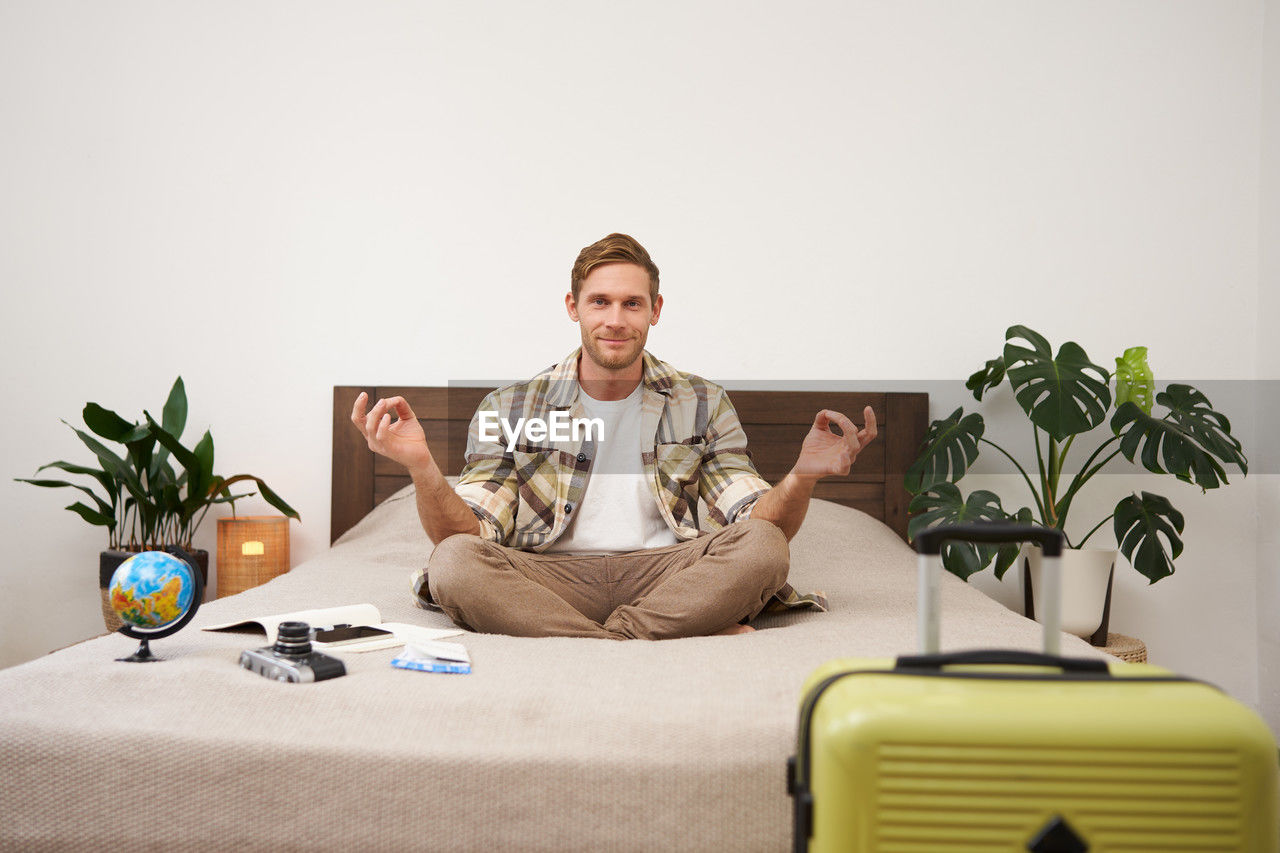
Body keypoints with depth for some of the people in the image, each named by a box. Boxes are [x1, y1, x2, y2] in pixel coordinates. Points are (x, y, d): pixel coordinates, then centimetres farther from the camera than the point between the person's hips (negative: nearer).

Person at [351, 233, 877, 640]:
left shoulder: (703, 405, 11)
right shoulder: (509, 410, 9)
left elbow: (759, 527, 3)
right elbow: (468, 535, 0)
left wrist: (803, 477, -18)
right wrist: (421, 467, -19)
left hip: (665, 576, 0)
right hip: (552, 579, 1)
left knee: (762, 545, -26)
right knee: (455, 563, -30)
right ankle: (693, 636, -29)